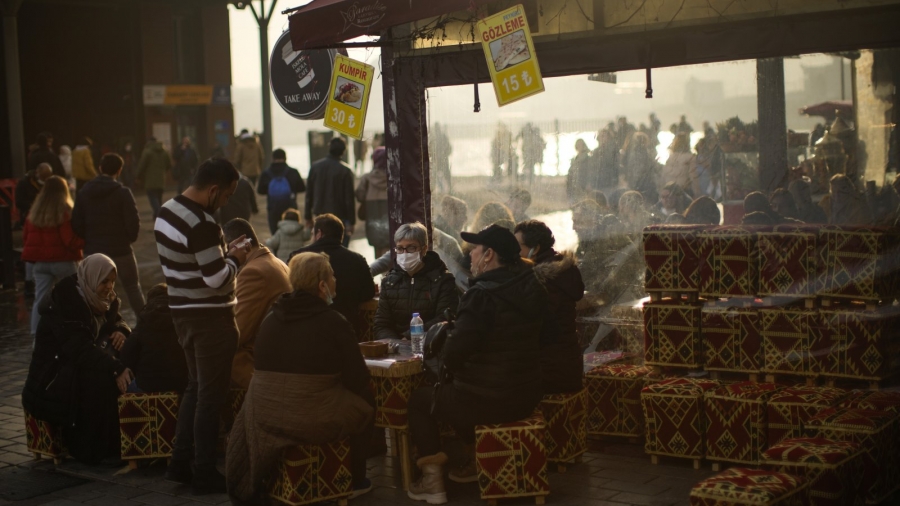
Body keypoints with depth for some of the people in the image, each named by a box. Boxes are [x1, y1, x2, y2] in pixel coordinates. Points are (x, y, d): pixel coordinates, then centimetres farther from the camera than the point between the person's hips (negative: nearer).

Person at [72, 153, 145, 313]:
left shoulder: (84, 193, 1)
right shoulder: (122, 193, -12)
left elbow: (76, 224, 0)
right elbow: (133, 222, -15)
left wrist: (89, 241, 12)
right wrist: (130, 238, 5)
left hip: (93, 252, 3)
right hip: (120, 250, -3)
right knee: (133, 287, 9)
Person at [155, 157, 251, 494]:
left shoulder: (167, 211, 6)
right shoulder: (202, 224, -24)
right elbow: (217, 279, -23)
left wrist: (222, 252, 10)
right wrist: (235, 259, -6)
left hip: (183, 311, 9)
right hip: (210, 317, -9)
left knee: (195, 386, 20)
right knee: (212, 394, 1)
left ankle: (180, 463, 24)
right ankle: (205, 475, 8)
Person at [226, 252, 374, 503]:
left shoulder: (269, 320, 9)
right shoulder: (334, 322, -8)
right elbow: (358, 378, -6)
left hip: (263, 419, 4)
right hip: (315, 421, -4)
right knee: (364, 406, 21)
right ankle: (355, 481, 33)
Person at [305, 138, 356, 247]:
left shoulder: (315, 167, 3)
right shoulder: (345, 170, -10)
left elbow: (309, 194, 7)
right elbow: (349, 198, -11)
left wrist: (308, 217, 13)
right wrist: (351, 222, -6)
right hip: (340, 217, -4)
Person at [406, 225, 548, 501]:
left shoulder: (483, 294, -22)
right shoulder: (532, 288, 4)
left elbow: (452, 354, -26)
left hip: (486, 400, -8)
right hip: (526, 397, 8)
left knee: (419, 399, 15)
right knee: (453, 391, 34)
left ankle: (433, 482, 13)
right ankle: (476, 461, 39)